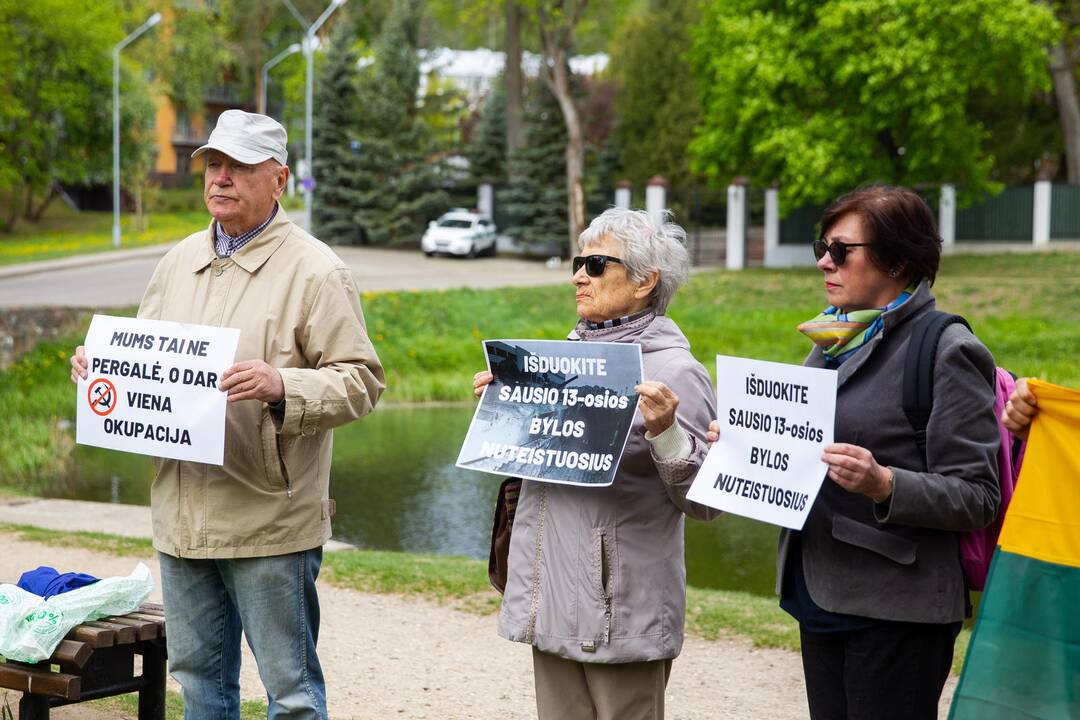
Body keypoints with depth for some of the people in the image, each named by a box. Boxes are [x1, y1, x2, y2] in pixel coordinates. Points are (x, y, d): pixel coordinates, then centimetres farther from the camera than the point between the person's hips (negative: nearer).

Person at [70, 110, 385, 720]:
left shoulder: (315, 270, -7)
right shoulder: (180, 261, 14)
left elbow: (361, 380, -12)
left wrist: (282, 386, -28)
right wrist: (100, 363, 4)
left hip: (271, 524, -6)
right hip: (183, 516, 7)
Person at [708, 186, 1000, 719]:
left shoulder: (946, 350, -11)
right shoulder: (831, 343, 13)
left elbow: (976, 496, -14)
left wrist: (883, 484, -29)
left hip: (893, 613, -7)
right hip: (820, 596, 8)